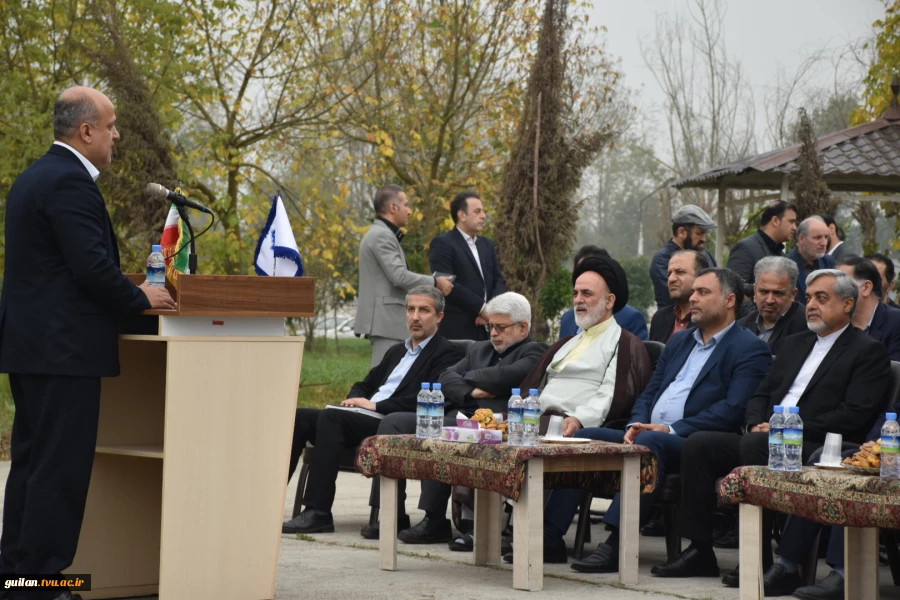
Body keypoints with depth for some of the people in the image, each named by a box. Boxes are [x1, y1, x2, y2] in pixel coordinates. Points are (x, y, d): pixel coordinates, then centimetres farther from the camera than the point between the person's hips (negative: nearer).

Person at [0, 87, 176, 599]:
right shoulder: (70, 182, -15)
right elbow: (92, 266, -21)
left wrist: (129, 296, 20)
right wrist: (141, 298, -6)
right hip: (64, 346, -10)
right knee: (61, 468, -6)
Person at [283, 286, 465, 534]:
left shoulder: (447, 353, 2)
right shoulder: (396, 352, 28)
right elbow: (365, 385, 32)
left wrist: (376, 405, -13)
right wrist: (356, 400, 6)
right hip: (366, 419, 8)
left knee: (331, 417, -30)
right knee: (299, 417, -11)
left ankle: (318, 512, -31)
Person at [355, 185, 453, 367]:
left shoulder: (382, 234, 19)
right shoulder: (382, 235, -13)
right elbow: (399, 275, -20)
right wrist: (435, 283, -11)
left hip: (387, 319, 10)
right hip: (385, 318, -10)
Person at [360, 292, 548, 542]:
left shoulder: (534, 352, 6)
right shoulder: (480, 349, 28)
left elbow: (506, 377, -14)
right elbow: (446, 378, 15)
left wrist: (469, 377, 2)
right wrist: (471, 391, -5)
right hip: (454, 417, 8)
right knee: (393, 423, -9)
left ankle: (435, 522, -27)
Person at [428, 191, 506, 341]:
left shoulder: (487, 244, 21)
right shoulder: (442, 244, -2)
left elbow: (499, 280, 16)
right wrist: (481, 308, -13)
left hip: (486, 327, 6)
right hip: (457, 329, -6)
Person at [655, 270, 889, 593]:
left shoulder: (869, 351, 0)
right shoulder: (795, 343, 24)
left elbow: (854, 415, -12)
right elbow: (761, 394, 23)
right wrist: (755, 424, -1)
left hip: (817, 450, -7)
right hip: (765, 439, 7)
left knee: (756, 445, -35)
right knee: (699, 444, -13)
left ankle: (759, 560, -29)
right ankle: (700, 551, -10)